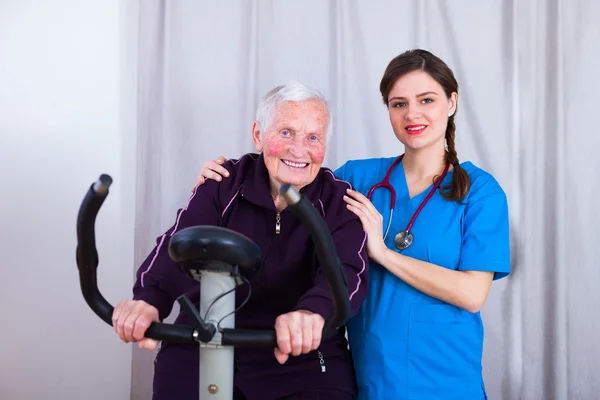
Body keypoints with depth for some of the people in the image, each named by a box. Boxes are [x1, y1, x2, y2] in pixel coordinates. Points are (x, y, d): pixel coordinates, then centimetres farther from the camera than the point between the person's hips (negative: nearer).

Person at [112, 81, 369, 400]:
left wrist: (313, 312, -46)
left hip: (305, 361, 0)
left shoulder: (339, 200, -4)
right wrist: (149, 299, -40)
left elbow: (346, 271, -21)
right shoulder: (223, 184, -1)